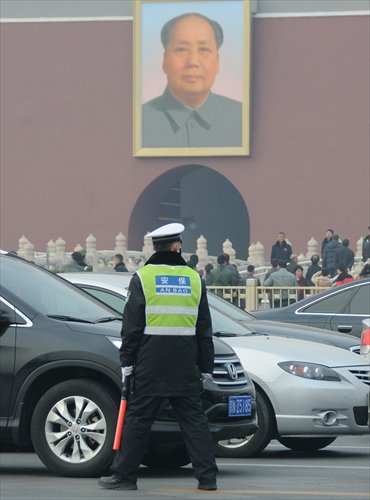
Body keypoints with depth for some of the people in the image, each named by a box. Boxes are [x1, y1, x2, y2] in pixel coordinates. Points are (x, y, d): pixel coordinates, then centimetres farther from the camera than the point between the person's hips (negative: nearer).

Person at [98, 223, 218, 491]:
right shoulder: (195, 279, 7)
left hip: (150, 366, -2)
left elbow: (131, 326, -4)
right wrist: (206, 367, 16)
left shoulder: (142, 278, -2)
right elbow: (205, 330, 10)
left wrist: (127, 363, 0)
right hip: (186, 365, 2)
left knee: (138, 418, 3)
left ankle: (124, 475, 6)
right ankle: (207, 476, 4)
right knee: (194, 419, 6)